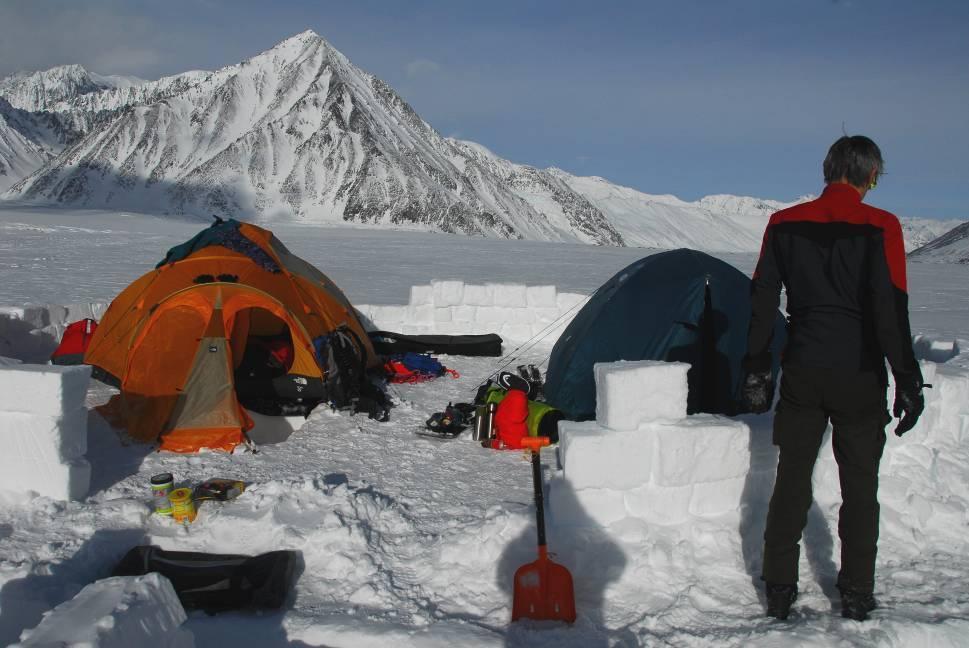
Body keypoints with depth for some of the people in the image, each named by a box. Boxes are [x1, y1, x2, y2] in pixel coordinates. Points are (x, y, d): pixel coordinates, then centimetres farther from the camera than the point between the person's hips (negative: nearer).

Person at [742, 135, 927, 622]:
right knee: (860, 485, 10)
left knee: (791, 481, 11)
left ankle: (779, 591, 15)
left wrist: (756, 371, 10)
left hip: (802, 374, 3)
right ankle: (856, 595, 17)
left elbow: (761, 302, 4)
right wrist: (907, 381, -6)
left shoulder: (784, 224, 2)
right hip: (860, 376, -3)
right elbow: (891, 311, -12)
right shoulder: (879, 227, -10)